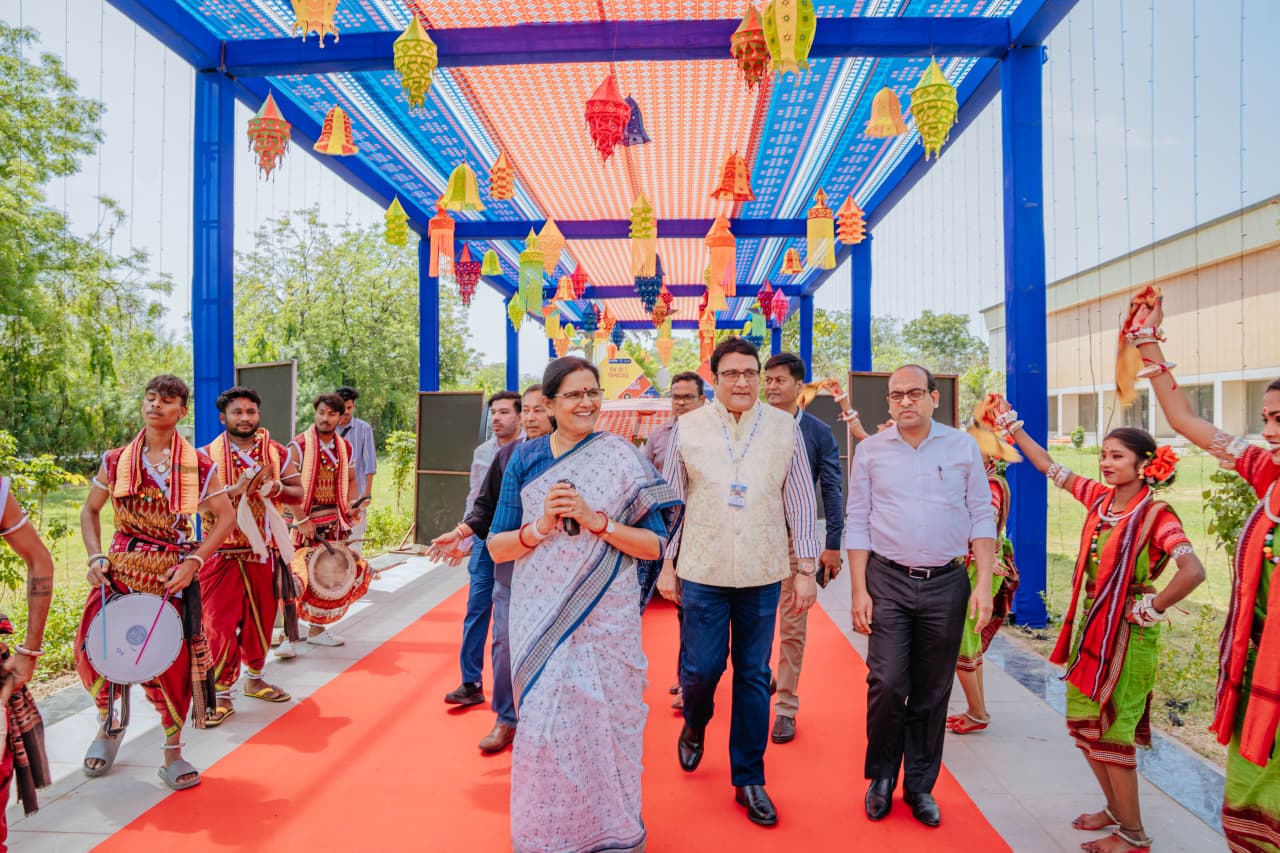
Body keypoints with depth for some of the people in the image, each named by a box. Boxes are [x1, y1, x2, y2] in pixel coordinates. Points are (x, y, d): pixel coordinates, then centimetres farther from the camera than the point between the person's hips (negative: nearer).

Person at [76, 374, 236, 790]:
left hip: (172, 573, -2)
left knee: (172, 660, -2)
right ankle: (108, 724, 30)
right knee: (92, 650, -3)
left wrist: (194, 561, -11)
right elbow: (90, 510, 12)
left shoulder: (199, 465, -3)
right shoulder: (116, 460, 2)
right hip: (120, 569, 2)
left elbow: (225, 517, -1)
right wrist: (95, 557, -2)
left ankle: (173, 752, 17)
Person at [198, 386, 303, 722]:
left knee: (260, 618, 14)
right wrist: (236, 489, -22)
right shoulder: (207, 454, -2)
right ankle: (221, 694, 10)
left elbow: (299, 492, 6)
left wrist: (277, 488, -14)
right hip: (222, 552, -3)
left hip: (264, 551, 3)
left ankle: (254, 678, 33)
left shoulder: (278, 453, 5)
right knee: (220, 623, -3)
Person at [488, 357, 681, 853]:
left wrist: (597, 521, -19)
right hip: (539, 619, 2)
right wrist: (540, 527, -17)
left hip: (604, 620, -2)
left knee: (600, 721, 5)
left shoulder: (621, 459, -4)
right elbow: (497, 548, 2)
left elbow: (655, 545, -6)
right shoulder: (526, 458, 2)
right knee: (544, 724, 8)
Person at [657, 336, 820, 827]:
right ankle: (694, 724, 39)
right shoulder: (688, 427, 0)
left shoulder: (785, 427, 0)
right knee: (701, 668, 3)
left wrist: (806, 569, 2)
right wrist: (666, 564, 4)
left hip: (763, 573, 1)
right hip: (703, 570, 0)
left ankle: (749, 779, 27)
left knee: (754, 676, 9)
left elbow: (801, 501, 3)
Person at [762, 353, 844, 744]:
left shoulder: (819, 432, 0)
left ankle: (786, 708, 20)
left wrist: (833, 545, -5)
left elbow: (832, 490, 0)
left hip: (798, 539, -1)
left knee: (793, 628, 7)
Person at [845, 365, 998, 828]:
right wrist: (859, 590, -2)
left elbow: (981, 516, 4)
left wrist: (984, 583, -4)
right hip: (888, 581, -1)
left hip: (947, 583, 1)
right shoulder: (870, 450, 2)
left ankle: (920, 785, 27)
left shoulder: (963, 446, 3)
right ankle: (881, 776, 18)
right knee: (887, 684, -6)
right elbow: (857, 523, 3)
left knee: (932, 692, 9)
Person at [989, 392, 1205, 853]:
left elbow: (1192, 571, -29)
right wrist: (1012, 426, 7)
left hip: (1126, 636, -7)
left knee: (1112, 732, 2)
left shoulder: (1156, 515, -16)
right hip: (1090, 627, 7)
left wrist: (1150, 611, -20)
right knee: (1083, 724, 15)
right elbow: (1049, 467, 10)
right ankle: (1116, 810, 34)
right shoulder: (1100, 498, 3)